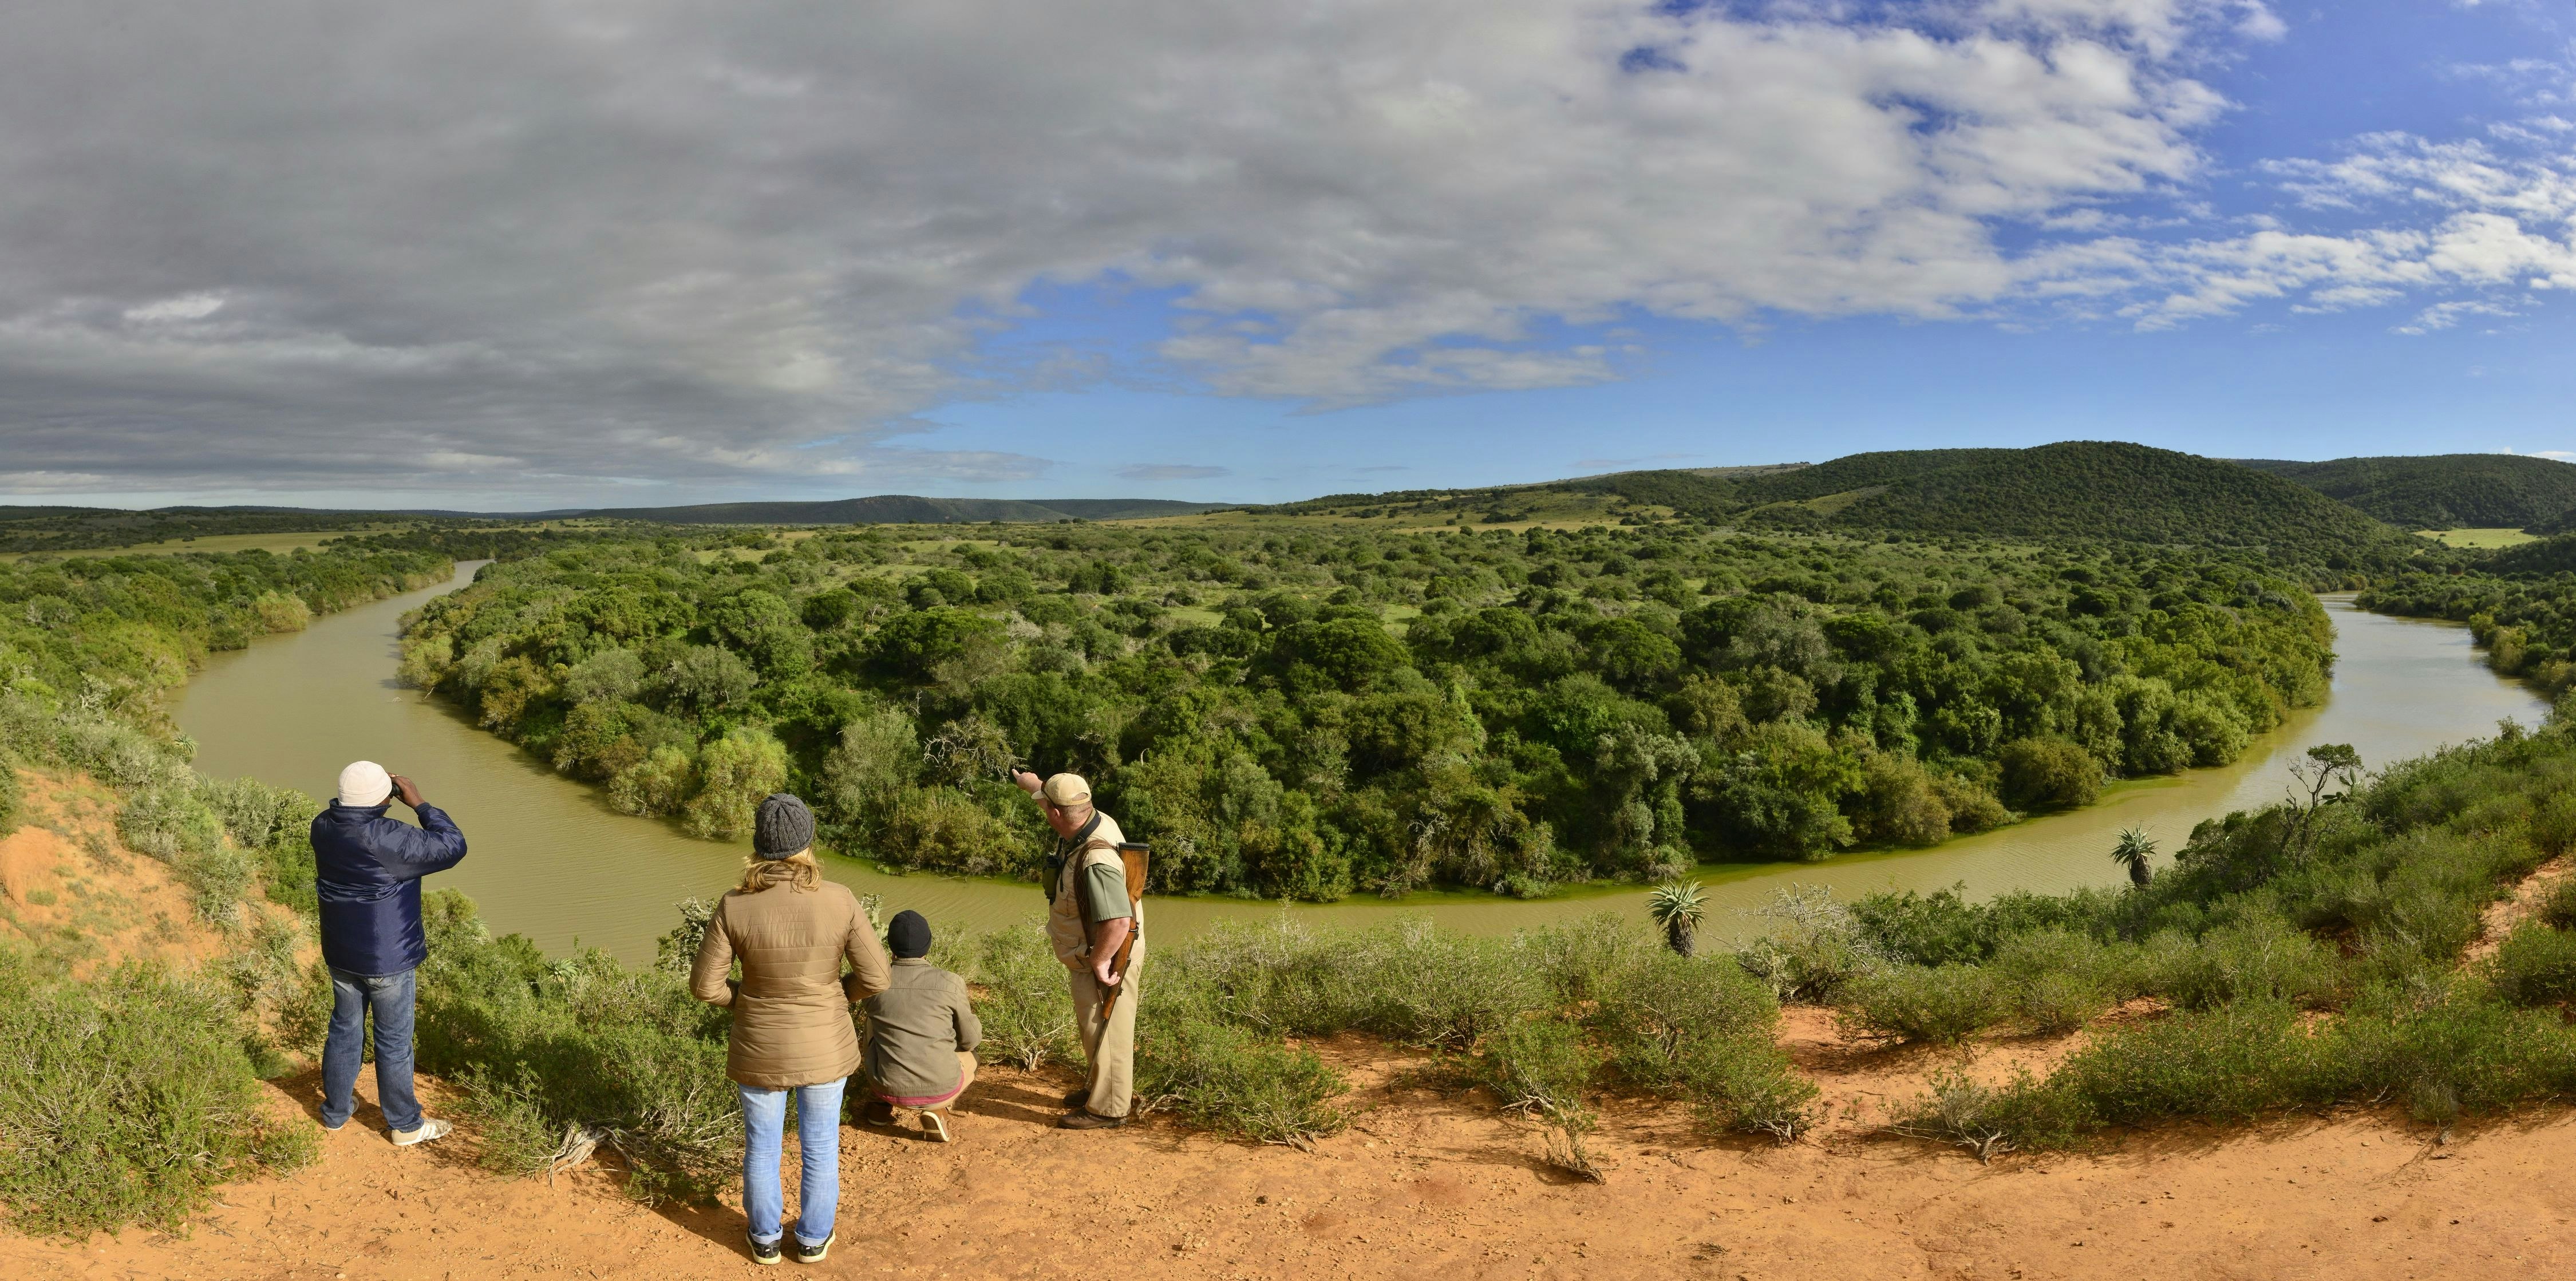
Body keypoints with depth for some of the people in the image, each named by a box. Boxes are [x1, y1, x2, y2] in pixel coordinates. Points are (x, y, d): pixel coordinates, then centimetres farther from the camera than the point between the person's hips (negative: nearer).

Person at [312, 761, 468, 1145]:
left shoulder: (323, 827, -9)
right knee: (394, 1042, 9)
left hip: (340, 954, 6)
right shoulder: (389, 840, -30)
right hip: (388, 960, -6)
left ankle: (335, 1111, 40)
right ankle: (405, 1125, 25)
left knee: (344, 1028, 24)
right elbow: (452, 847, -22)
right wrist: (419, 803, -17)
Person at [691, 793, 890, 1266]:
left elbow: (704, 985, -13)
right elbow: (875, 978, -16)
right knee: (820, 1145, 23)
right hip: (824, 1046, 0)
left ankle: (766, 1239, 42)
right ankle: (813, 1238, 41)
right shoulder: (839, 900, -22)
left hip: (760, 1049, 0)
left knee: (762, 1145, 24)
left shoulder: (735, 907, -22)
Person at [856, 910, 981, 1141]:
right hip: (940, 1090, -2)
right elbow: (970, 1040, 4)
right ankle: (936, 1109, 4)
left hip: (890, 1089, 2)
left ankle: (880, 1104, 21)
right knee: (968, 1057, 32)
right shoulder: (951, 983, -9)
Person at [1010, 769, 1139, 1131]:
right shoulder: (1096, 821, -6)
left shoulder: (1096, 861, -35)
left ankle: (1107, 1108, 20)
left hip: (1106, 960, -10)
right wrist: (1029, 783, 33)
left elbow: (1118, 922, -39)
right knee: (1093, 1027, 25)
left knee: (1104, 1031, 5)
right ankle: (1100, 1087, 43)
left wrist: (1099, 962, -26)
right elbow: (1059, 801, 19)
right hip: (1093, 954, 10)